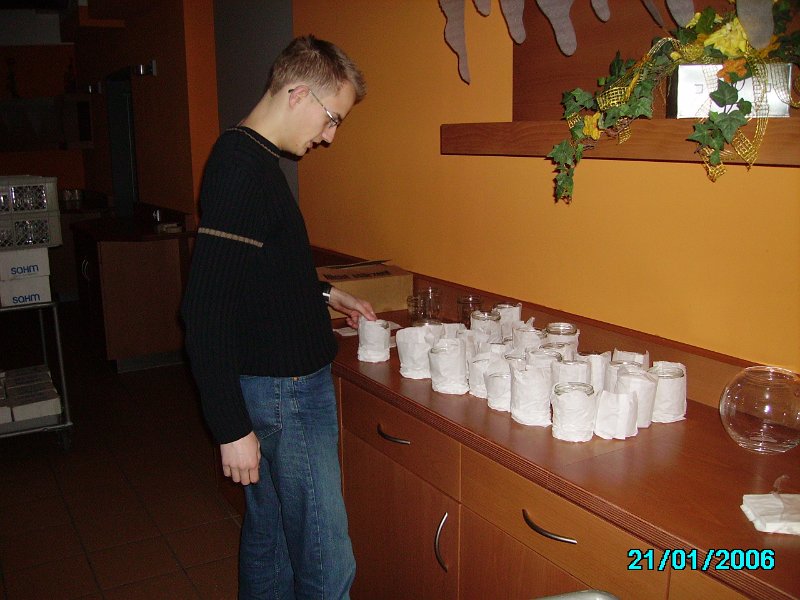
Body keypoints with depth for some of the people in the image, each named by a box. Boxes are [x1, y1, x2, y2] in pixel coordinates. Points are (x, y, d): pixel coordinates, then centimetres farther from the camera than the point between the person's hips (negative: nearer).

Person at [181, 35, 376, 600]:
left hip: (282, 383, 10)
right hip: (285, 393, -10)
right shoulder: (242, 169, -21)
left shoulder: (250, 158, 11)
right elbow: (205, 312, -24)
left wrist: (323, 293, 18)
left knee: (269, 538, 21)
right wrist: (232, 427, -22)